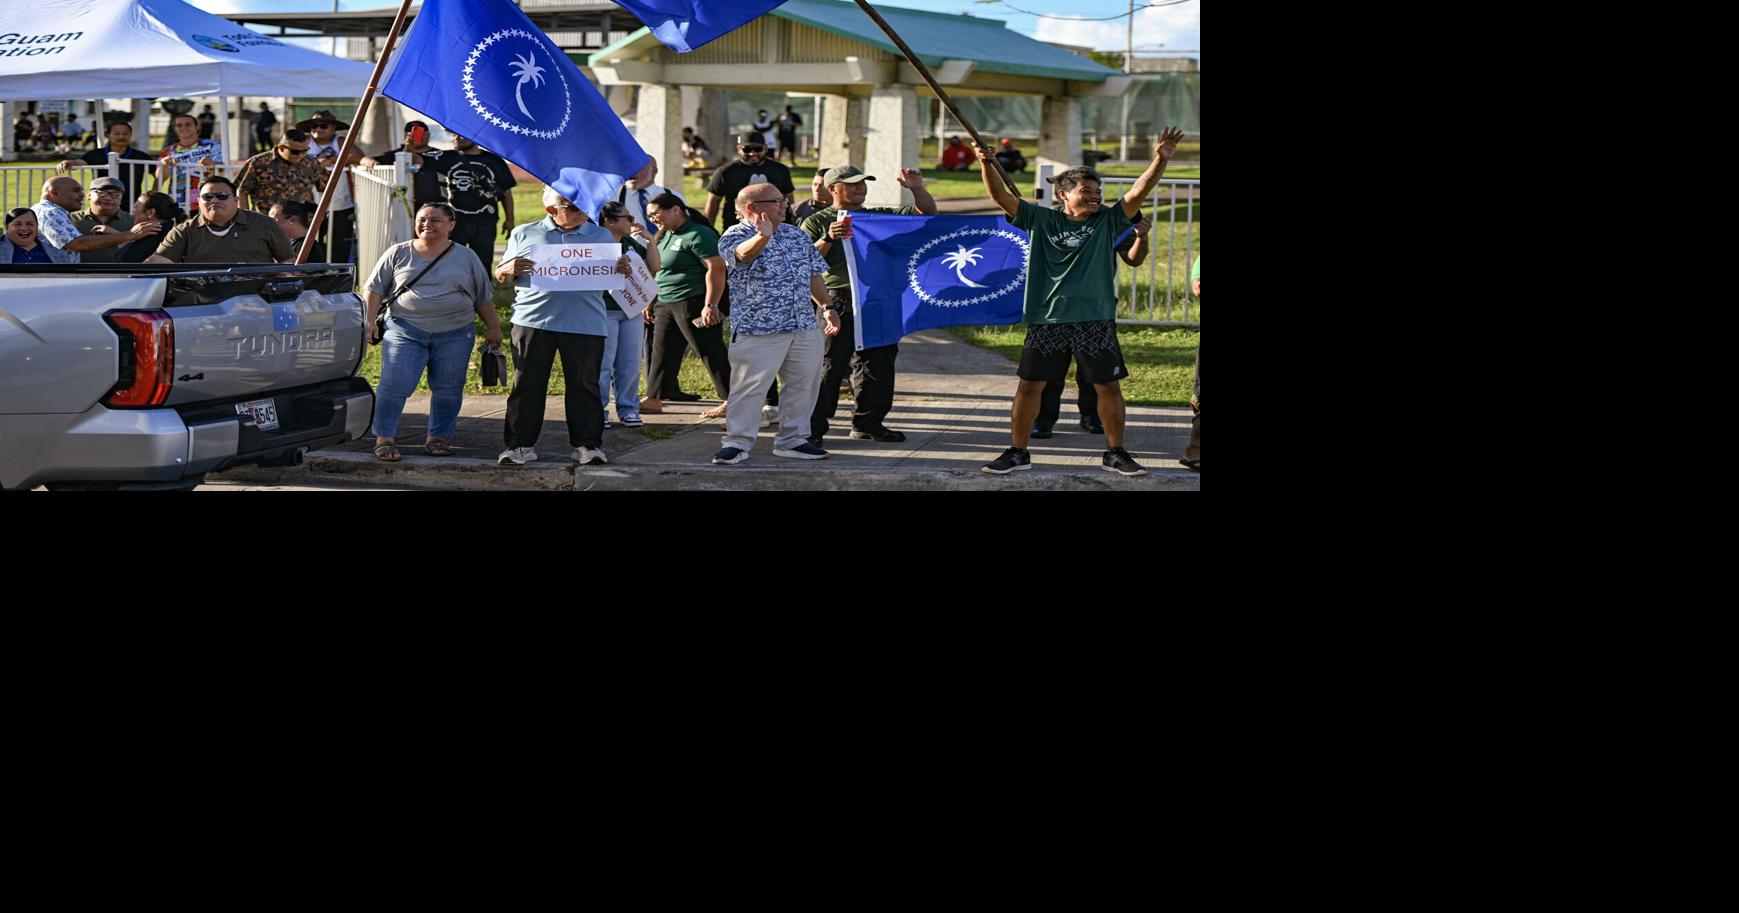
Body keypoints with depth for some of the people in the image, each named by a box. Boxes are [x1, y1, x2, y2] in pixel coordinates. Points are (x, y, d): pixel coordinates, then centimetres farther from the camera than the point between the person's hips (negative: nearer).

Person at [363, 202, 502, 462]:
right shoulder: (398, 254, 7)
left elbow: (484, 297, 15)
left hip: (454, 333, 1)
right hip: (405, 330, -1)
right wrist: (370, 320, 0)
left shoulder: (466, 257, 9)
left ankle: (439, 437, 15)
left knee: (447, 389, 3)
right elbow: (375, 288, 9)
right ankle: (384, 439, -3)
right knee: (393, 385, -9)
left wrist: (493, 328, 13)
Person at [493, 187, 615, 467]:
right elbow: (500, 276, 16)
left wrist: (624, 270, -8)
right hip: (533, 320, 0)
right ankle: (520, 444, 5)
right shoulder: (524, 234, 12)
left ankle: (588, 444, 7)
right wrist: (508, 270, -7)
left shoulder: (603, 238, 13)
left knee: (584, 385, 0)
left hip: (585, 325, 0)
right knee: (527, 384, 0)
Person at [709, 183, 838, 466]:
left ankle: (792, 439, 22)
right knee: (750, 387, -3)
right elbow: (744, 253, -32)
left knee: (803, 385, 10)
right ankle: (737, 443, 5)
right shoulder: (735, 235, -8)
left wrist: (827, 307, 18)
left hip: (805, 327, 6)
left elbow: (814, 275, 22)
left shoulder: (797, 235, 15)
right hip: (758, 330, -6)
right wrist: (762, 237, -52)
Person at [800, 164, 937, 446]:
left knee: (879, 364, 11)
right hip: (838, 304, -6)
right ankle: (813, 428, -7)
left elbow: (927, 213, 16)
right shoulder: (817, 222, 2)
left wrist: (917, 189, -2)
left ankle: (868, 423, 24)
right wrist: (828, 239, -24)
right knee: (829, 365, -10)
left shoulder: (880, 216, 16)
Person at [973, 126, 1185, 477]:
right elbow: (1002, 196, -2)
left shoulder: (1107, 222, 6)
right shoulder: (1042, 221, 4)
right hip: (1047, 320, 0)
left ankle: (1114, 452, 19)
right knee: (1029, 384, 2)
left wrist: (1160, 161, -20)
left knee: (1108, 386, 4)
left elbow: (1138, 193, -6)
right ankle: (1017, 452, 15)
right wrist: (986, 165, -18)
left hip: (1096, 319, 1)